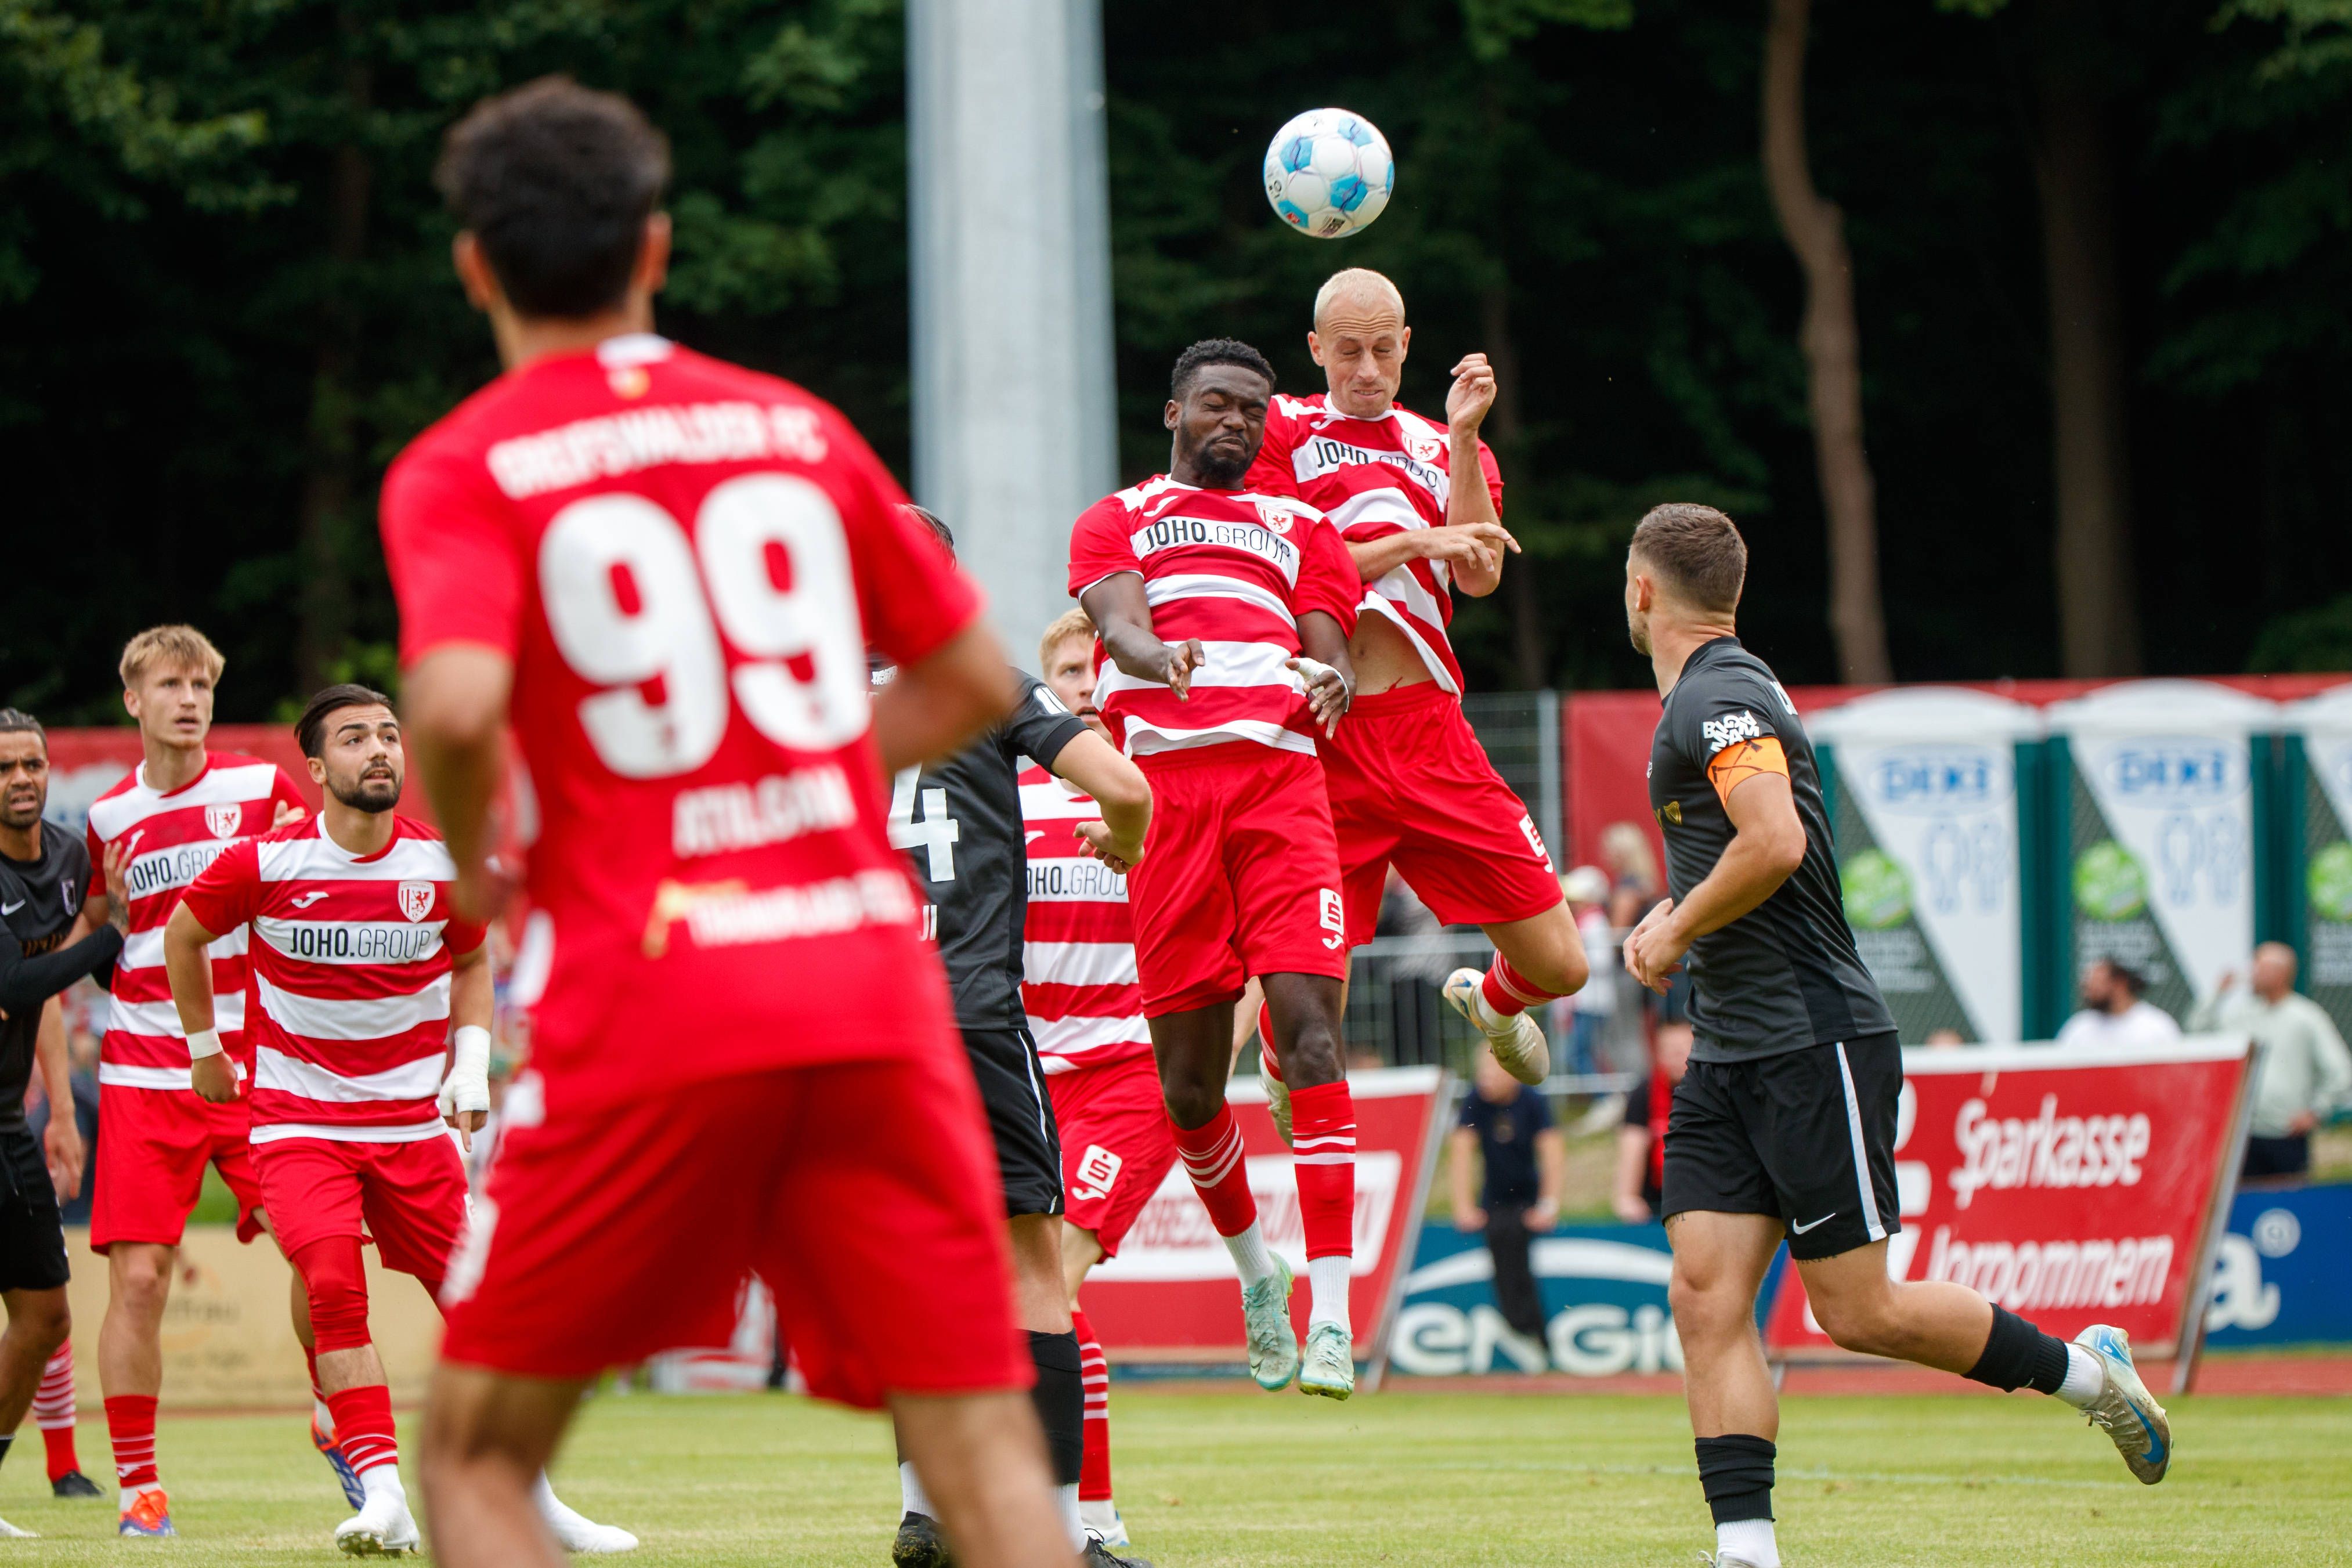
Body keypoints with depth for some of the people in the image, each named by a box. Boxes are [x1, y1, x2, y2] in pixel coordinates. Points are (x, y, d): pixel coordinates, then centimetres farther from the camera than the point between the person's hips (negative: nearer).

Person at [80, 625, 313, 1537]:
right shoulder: (108, 819, 8)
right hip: (143, 1075, 1)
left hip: (257, 1065, -1)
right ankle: (137, 1482, 2)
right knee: (138, 1279, -8)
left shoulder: (263, 788, 2)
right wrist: (112, 910, -2)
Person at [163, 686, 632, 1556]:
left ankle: (530, 1499, 15)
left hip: (413, 1119, 2)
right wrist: (205, 1048, 15)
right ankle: (384, 1498, -24)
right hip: (297, 1118, -2)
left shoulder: (445, 864, -4)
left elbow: (471, 960, 16)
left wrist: (471, 1062, 4)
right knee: (334, 1285, -23)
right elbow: (184, 933, 8)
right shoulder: (263, 863, -11)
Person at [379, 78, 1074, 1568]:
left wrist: (473, 855, 4)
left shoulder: (461, 469, 2)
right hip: (873, 992, 3)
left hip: (646, 1010, -3)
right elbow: (977, 680, 21)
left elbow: (457, 703, -16)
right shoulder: (798, 428, 15)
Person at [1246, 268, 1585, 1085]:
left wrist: (1463, 437, -6)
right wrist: (1413, 542, -8)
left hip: (1431, 733, 3)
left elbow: (1480, 575, 1)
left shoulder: (1445, 448, 18)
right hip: (1324, 736, -3)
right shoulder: (1279, 429, 9)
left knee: (1559, 966, 1)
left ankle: (1489, 1001, 38)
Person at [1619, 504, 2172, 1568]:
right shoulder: (1710, 697, 17)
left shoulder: (1719, 697, -14)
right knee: (1706, 1299, -3)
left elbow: (1776, 843, -28)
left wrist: (1675, 929, -14)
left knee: (1856, 1311, -4)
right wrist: (1671, 916, 19)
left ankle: (2083, 1369, 14)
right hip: (1730, 1055, 10)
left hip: (1814, 1046, -10)